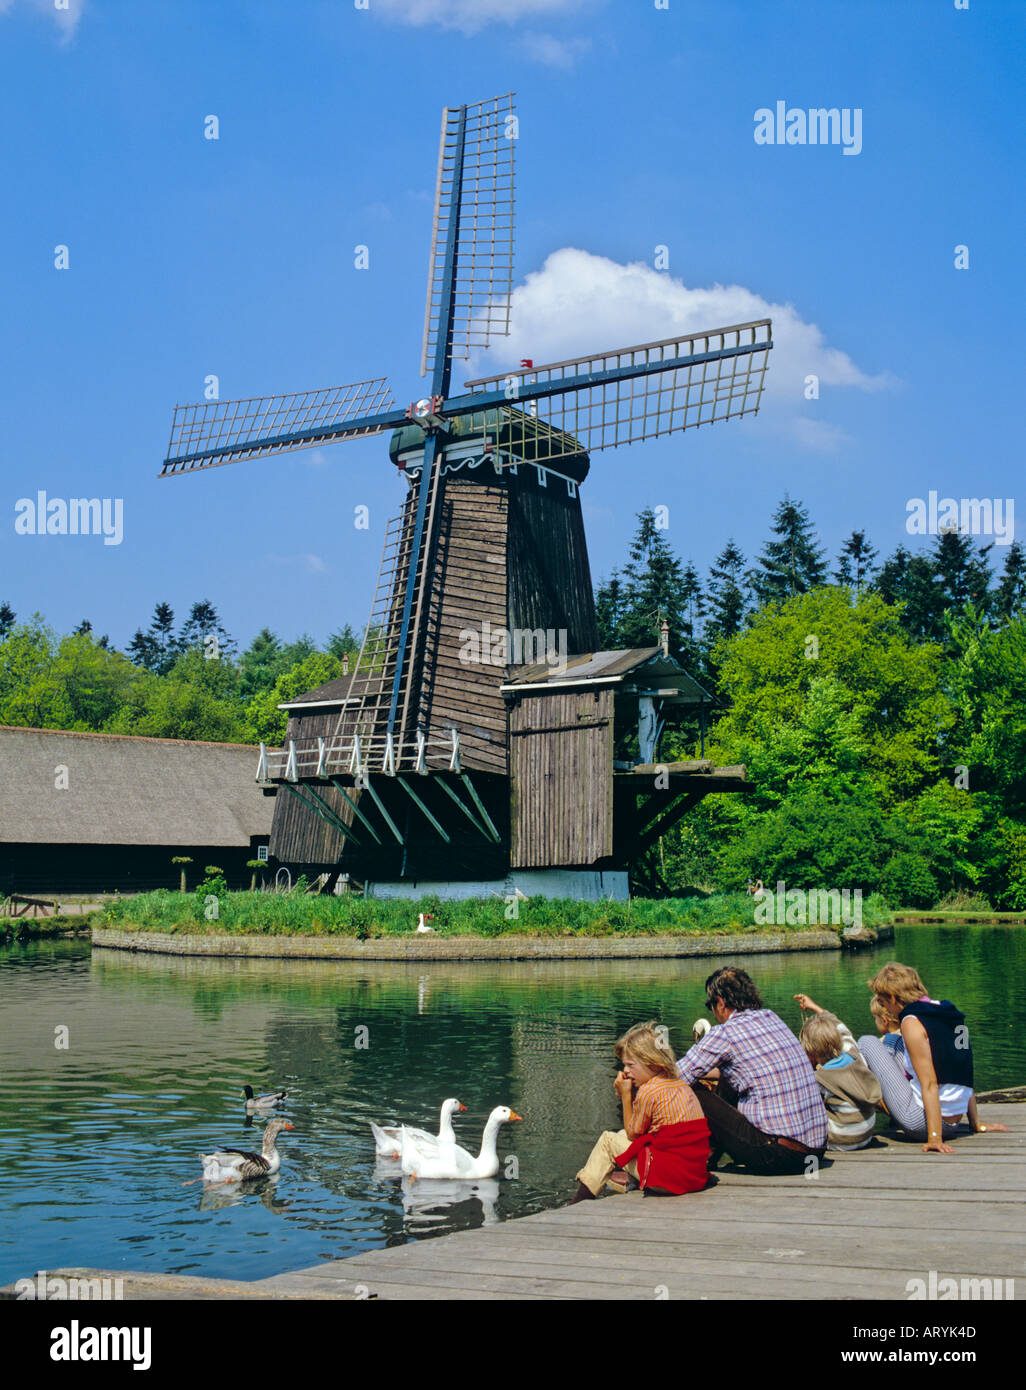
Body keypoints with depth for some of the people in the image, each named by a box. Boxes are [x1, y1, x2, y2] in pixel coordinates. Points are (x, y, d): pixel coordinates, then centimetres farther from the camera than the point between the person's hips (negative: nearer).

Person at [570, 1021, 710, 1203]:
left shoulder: (648, 1091, -12)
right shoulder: (682, 1085, 14)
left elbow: (632, 1134, 2)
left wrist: (626, 1095, 5)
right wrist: (627, 1095, 12)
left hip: (669, 1176, -9)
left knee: (608, 1139, 9)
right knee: (620, 1135, 24)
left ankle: (581, 1198, 12)